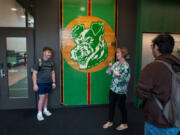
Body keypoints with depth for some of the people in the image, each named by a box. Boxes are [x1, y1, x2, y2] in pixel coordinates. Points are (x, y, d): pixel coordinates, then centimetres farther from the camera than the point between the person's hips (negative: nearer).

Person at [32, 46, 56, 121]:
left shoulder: (51, 62, 5)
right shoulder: (39, 61, -11)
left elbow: (53, 73, 12)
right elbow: (34, 73, -10)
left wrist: (53, 82, 9)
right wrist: (35, 84, -14)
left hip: (48, 83, 5)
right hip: (40, 83, -5)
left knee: (46, 96, 16)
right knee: (42, 97, -3)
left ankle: (45, 110, 33)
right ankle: (39, 113, 13)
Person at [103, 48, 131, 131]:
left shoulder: (126, 66, -15)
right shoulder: (116, 63, 6)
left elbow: (127, 79, -20)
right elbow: (108, 72, 8)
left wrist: (118, 75, -26)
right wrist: (110, 67, -9)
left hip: (121, 90, -7)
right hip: (113, 88, 7)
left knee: (121, 106, 8)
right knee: (111, 105, 14)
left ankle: (124, 124, 28)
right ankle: (110, 122, 32)